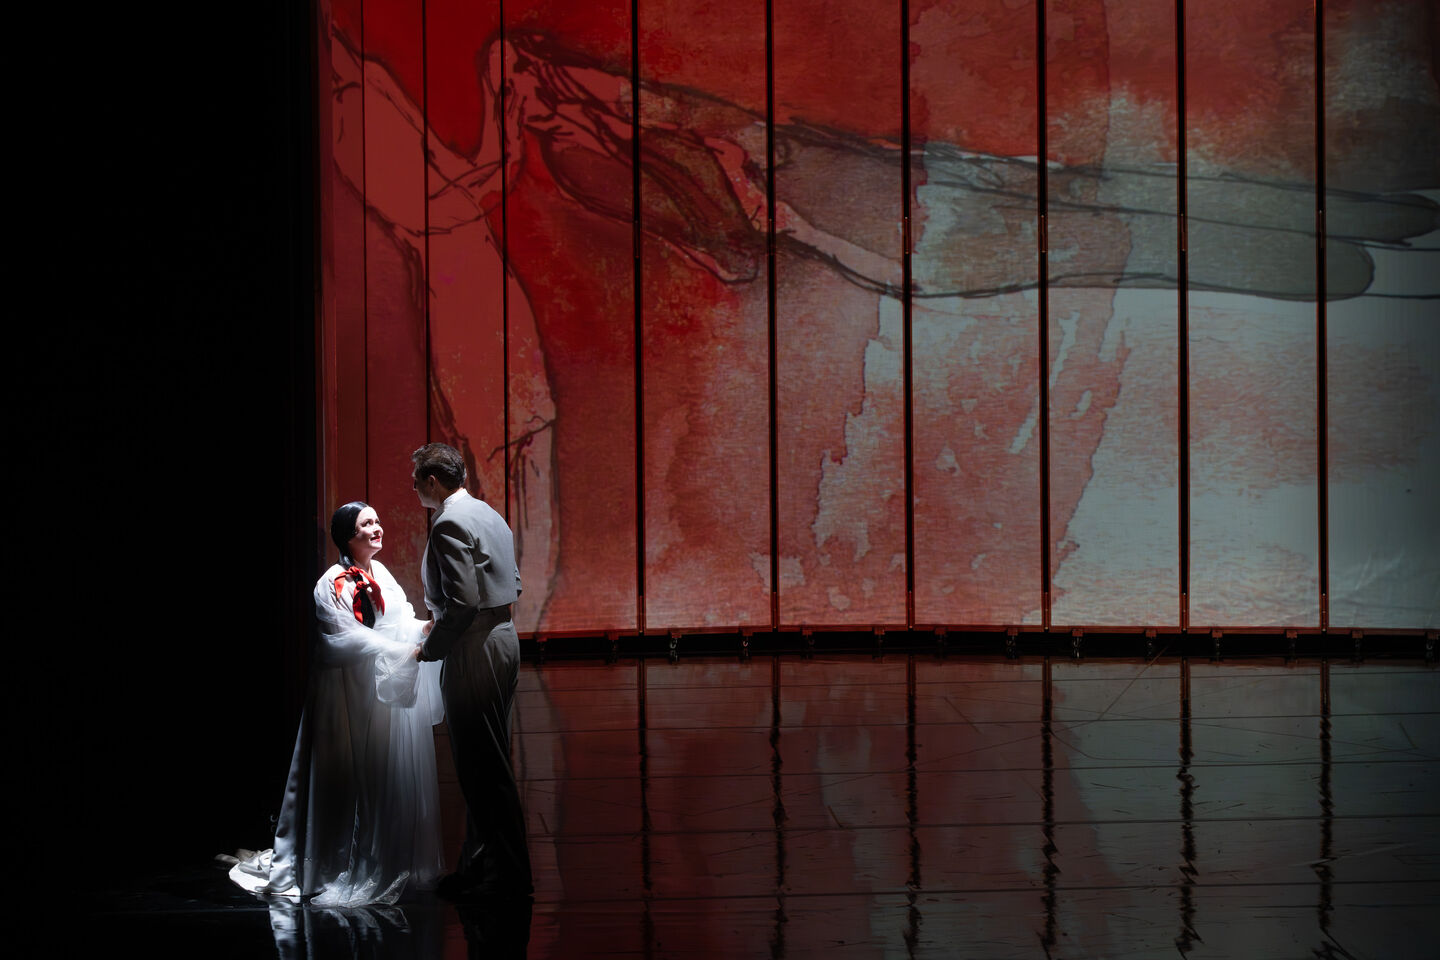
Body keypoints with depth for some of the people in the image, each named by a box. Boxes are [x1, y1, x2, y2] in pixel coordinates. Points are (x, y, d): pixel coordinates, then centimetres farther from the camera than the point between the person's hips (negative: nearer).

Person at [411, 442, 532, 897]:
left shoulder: (450, 523, -16)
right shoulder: (488, 514, 14)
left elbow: (463, 601, -23)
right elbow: (512, 584, 21)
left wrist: (430, 649, -11)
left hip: (473, 654, -10)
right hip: (502, 639, 10)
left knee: (484, 769, -4)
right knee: (483, 765, 16)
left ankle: (509, 876, 1)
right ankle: (480, 864, 23)